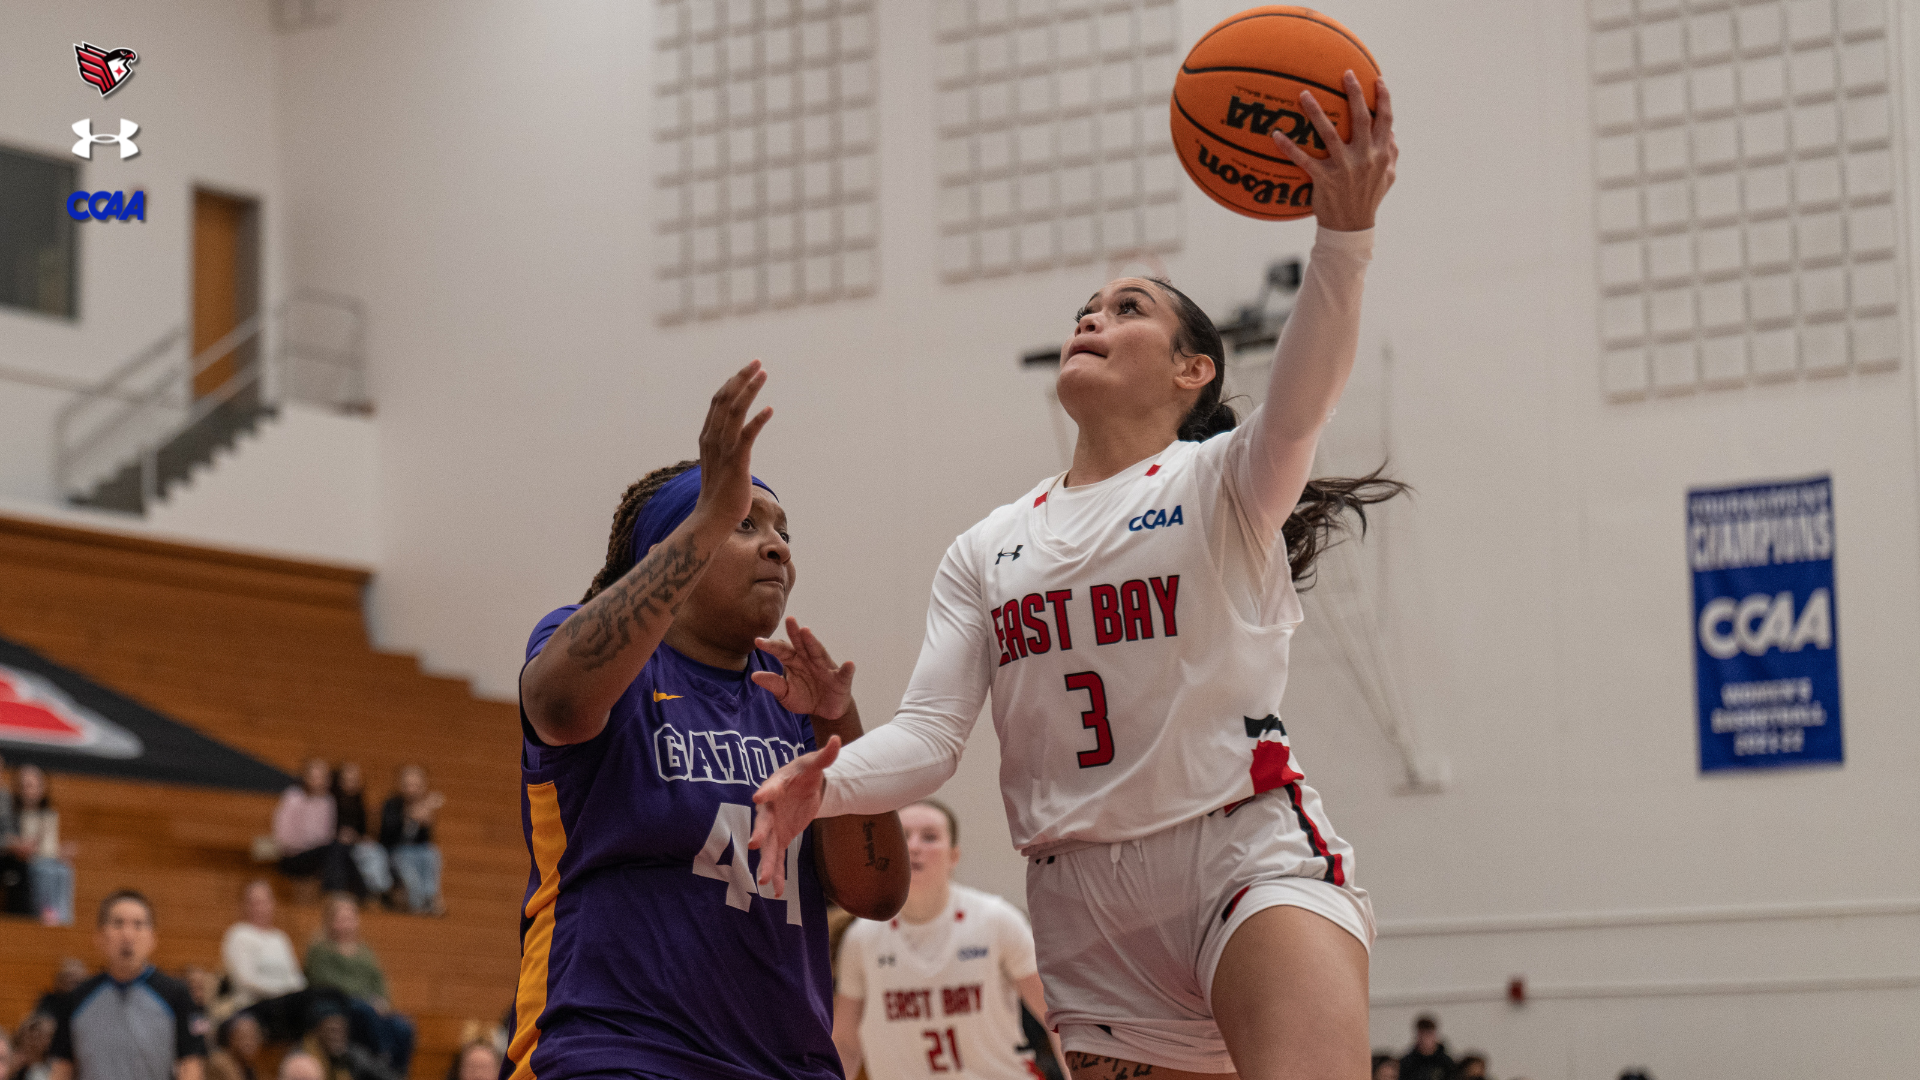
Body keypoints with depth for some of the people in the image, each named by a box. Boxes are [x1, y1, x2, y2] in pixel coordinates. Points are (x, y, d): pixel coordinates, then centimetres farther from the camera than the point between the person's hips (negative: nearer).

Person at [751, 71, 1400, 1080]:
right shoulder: (986, 550, 15)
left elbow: (1301, 396, -20)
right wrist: (827, 783, -17)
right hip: (1080, 899, 5)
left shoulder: (1223, 486, 2)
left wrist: (1343, 234, -38)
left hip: (1247, 855, -5)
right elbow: (929, 732, 5)